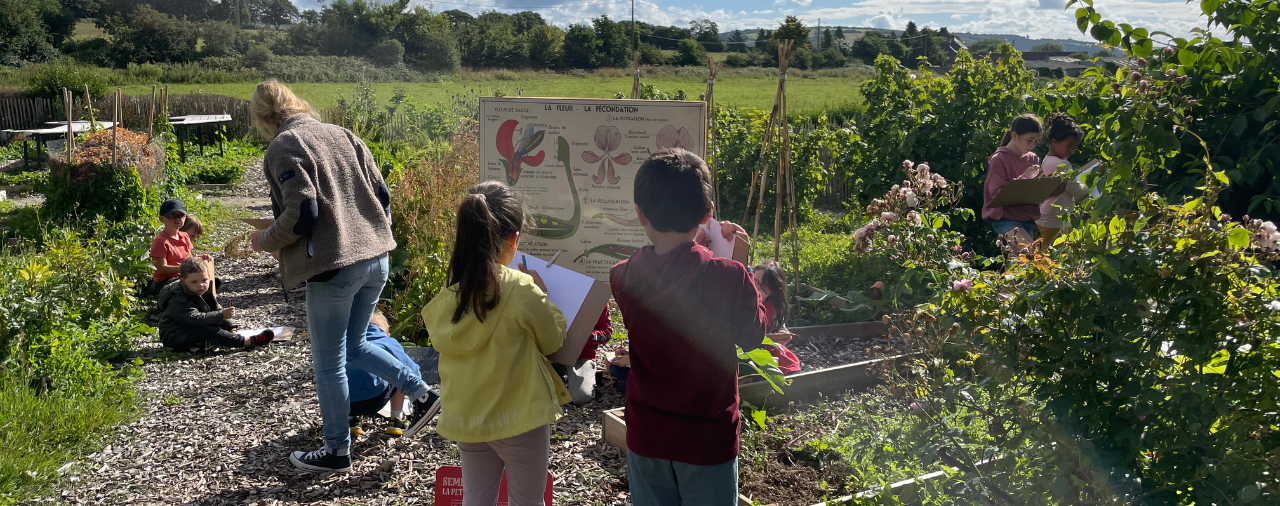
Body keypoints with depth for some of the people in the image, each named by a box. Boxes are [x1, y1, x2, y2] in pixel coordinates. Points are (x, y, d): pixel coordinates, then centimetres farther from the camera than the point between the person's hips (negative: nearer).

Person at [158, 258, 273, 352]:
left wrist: (231, 328, -6)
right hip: (175, 336, -10)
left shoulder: (204, 294, 6)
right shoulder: (179, 300, -22)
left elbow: (218, 309, 9)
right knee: (210, 331, -30)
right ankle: (247, 342, -35)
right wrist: (221, 315, -38)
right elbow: (195, 319, -34)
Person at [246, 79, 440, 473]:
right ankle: (421, 393, 19)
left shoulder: (283, 147, -7)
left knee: (328, 363, 8)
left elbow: (301, 214, -16)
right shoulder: (342, 134, 13)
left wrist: (265, 241, 1)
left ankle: (337, 451, 20)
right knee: (353, 346, 25)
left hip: (334, 267, -7)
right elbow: (381, 193, 12)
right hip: (376, 259, 7)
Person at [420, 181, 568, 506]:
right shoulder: (523, 290, -21)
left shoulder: (449, 292, -6)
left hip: (466, 417, 4)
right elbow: (552, 342, -7)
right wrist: (542, 295, 6)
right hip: (520, 418, -4)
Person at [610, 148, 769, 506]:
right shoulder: (729, 278, -23)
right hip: (708, 440, -3)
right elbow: (752, 336, -5)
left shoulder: (622, 278, -12)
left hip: (645, 436, 3)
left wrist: (698, 240, 5)